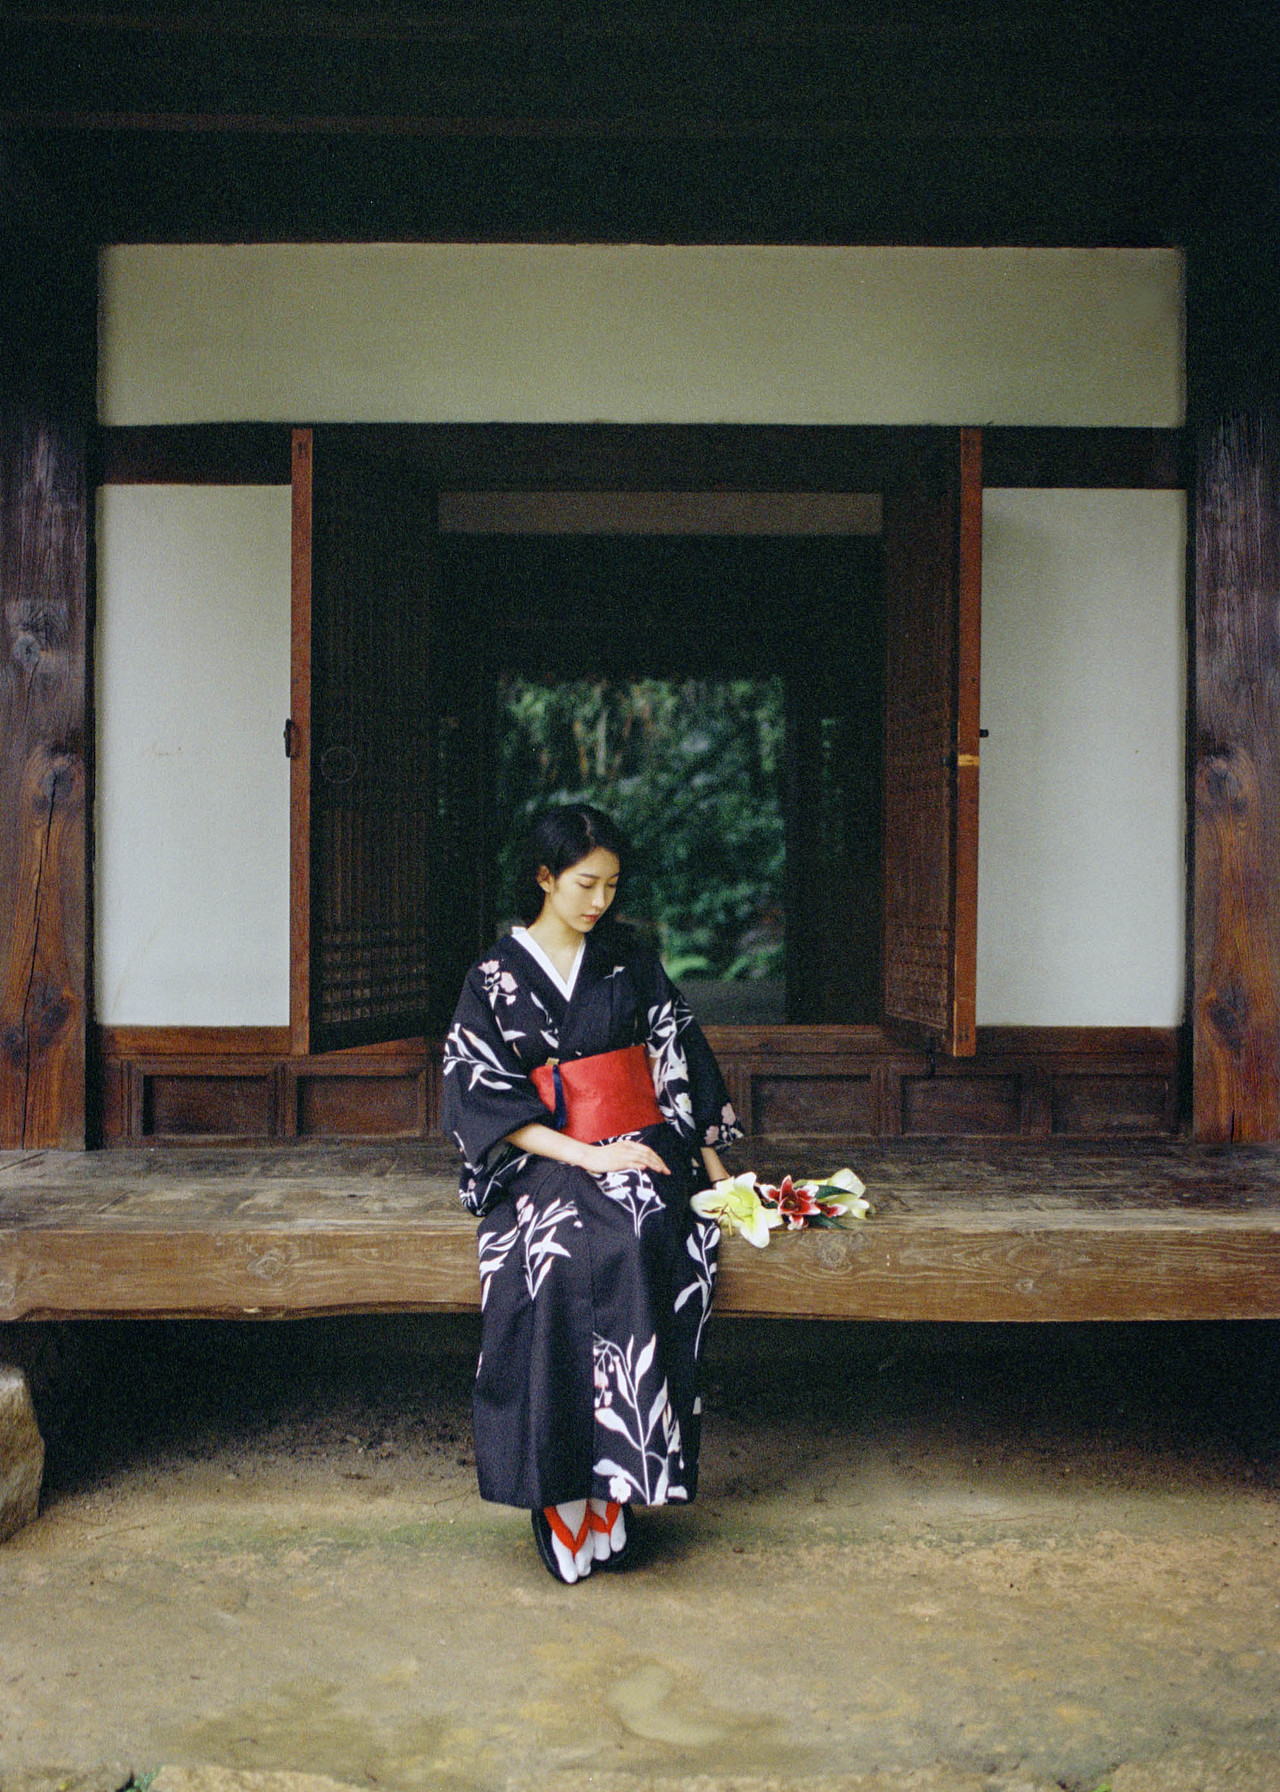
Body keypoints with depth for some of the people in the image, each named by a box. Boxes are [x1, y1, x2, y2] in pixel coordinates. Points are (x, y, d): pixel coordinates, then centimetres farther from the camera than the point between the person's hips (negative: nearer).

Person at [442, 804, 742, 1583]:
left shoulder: (631, 958, 12)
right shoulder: (496, 977, 5)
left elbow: (679, 1057, 13)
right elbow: (481, 1097, -2)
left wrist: (711, 1160, 4)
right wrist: (586, 1155, -12)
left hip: (644, 1147, 1)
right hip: (548, 1163, -1)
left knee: (635, 1246, -32)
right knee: (558, 1252, -34)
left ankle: (609, 1490, -27)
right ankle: (565, 1498, -27)